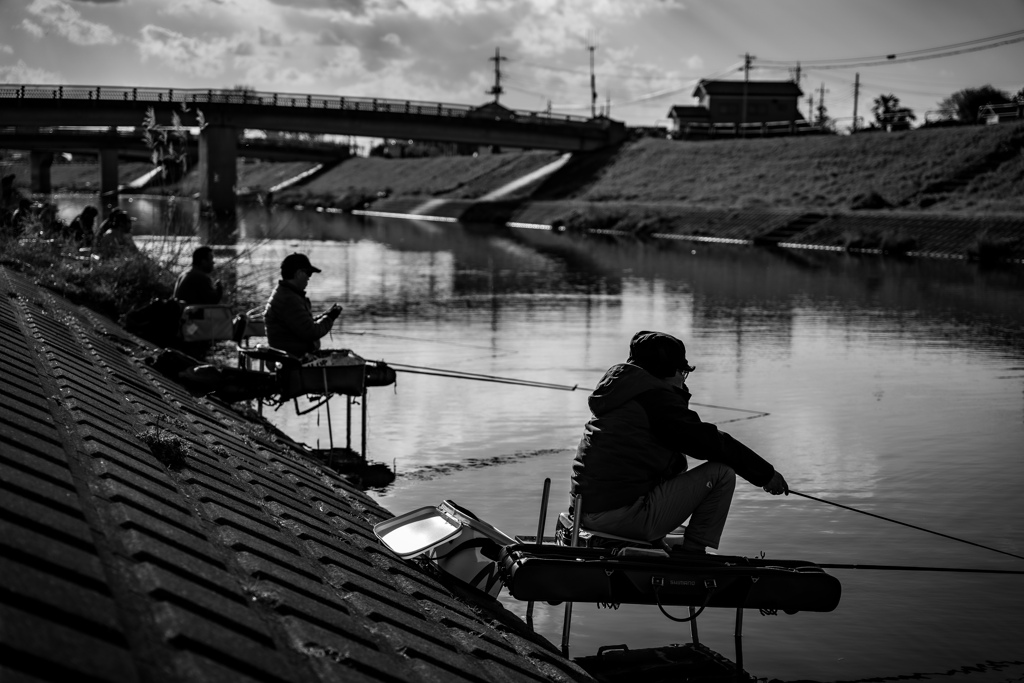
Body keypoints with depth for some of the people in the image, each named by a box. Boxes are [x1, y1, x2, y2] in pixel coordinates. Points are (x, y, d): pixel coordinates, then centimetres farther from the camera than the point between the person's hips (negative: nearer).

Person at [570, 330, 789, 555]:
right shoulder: (657, 397, -8)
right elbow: (711, 441, -8)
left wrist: (680, 393, 21)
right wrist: (766, 473, -2)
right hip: (624, 515, -10)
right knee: (721, 471, -7)